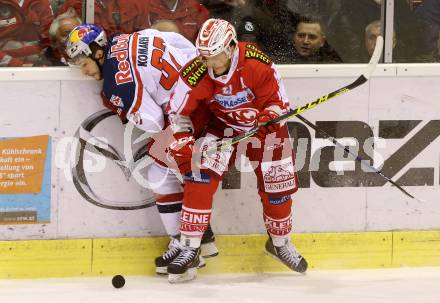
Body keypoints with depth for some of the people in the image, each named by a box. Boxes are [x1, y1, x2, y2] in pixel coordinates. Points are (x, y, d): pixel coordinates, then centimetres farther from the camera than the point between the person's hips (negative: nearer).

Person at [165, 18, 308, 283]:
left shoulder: (258, 65, -28)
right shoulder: (195, 73, -23)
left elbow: (277, 99, -13)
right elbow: (178, 112, -10)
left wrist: (271, 115, -32)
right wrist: (182, 144, -18)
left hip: (263, 124, 0)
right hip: (223, 125, 0)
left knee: (277, 187, 2)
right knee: (201, 175, -21)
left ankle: (280, 243, 33)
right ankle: (190, 249, -15)